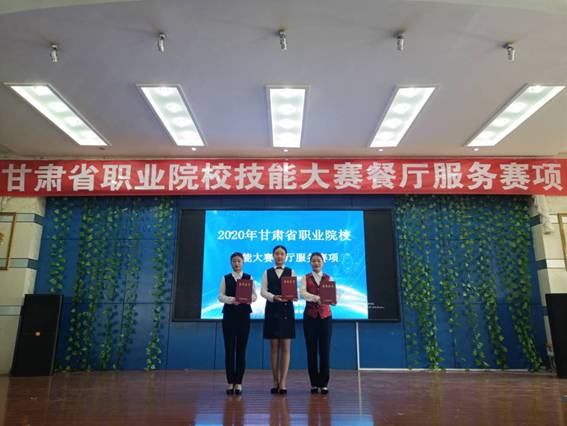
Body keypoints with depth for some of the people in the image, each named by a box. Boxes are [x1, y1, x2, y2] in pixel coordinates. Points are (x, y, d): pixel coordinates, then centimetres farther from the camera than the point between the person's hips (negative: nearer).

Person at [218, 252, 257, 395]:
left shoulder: (249, 278, 8)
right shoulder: (225, 278, 8)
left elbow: (254, 295, 1)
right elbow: (220, 296, 0)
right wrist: (231, 299, -18)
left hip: (244, 315, 0)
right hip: (229, 315, 0)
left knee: (241, 349, 3)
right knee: (229, 349, 0)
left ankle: (238, 382, 12)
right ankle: (230, 382, 10)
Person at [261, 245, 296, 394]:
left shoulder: (291, 272, 9)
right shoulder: (267, 272, 10)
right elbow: (263, 291, 0)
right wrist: (274, 297, -19)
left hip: (286, 310, -1)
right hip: (272, 310, 1)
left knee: (286, 347, -2)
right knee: (274, 347, 5)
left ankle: (283, 382, -1)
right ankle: (276, 381, 13)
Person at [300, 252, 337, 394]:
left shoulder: (329, 278, 8)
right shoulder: (305, 278, 5)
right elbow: (302, 293, -13)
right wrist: (315, 297, -32)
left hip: (325, 316, 1)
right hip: (310, 316, 0)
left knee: (325, 350, 1)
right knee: (311, 350, 4)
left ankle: (324, 383, 11)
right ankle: (314, 383, 15)